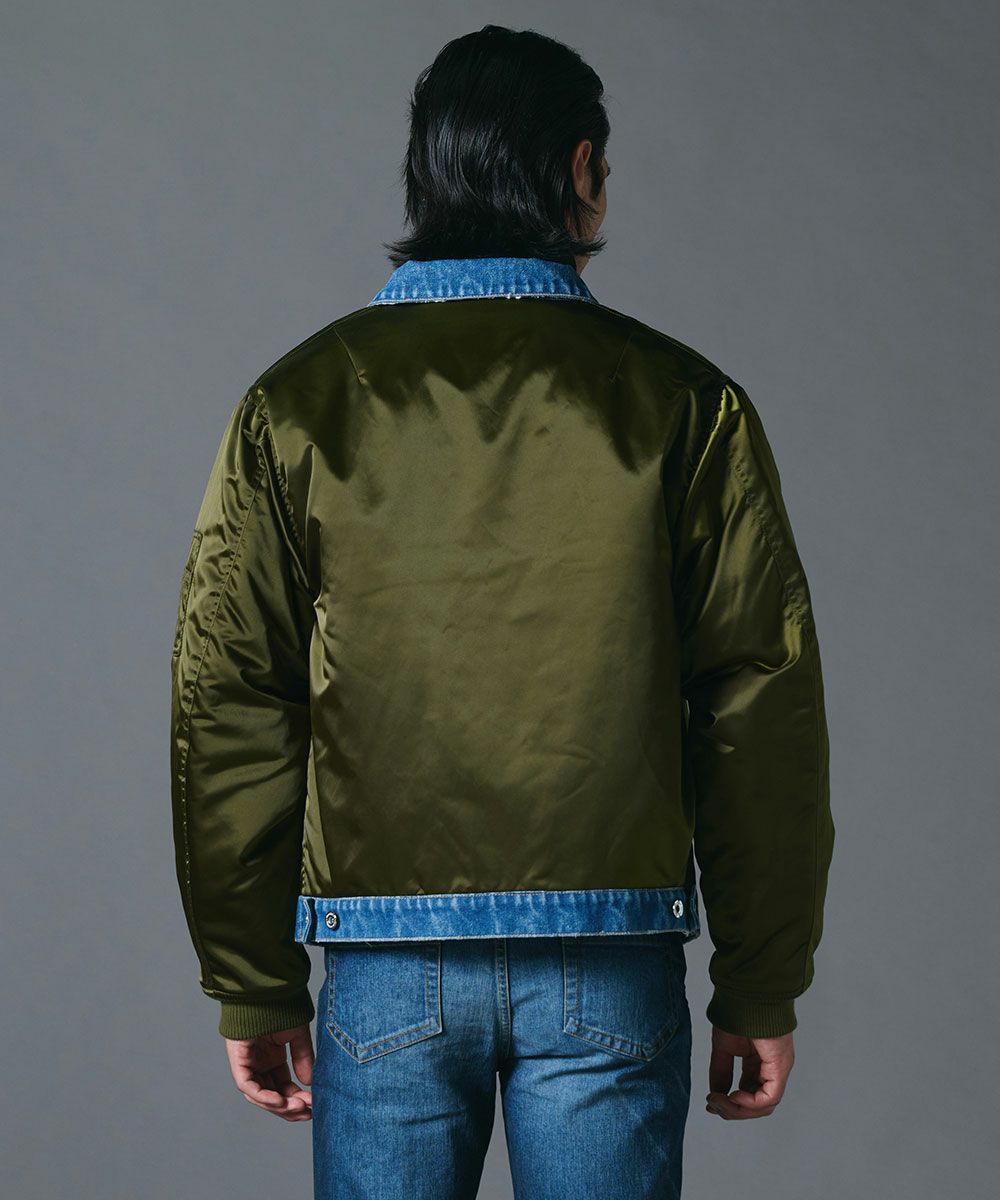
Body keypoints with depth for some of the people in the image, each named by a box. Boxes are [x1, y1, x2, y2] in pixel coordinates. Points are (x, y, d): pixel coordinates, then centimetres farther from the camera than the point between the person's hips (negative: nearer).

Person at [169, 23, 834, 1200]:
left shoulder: (299, 402, 3)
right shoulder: (684, 402, 0)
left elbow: (226, 701, 1)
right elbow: (763, 705, -2)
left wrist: (253, 987, 8)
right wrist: (761, 988, 5)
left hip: (384, 964, 1)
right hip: (608, 966, -1)